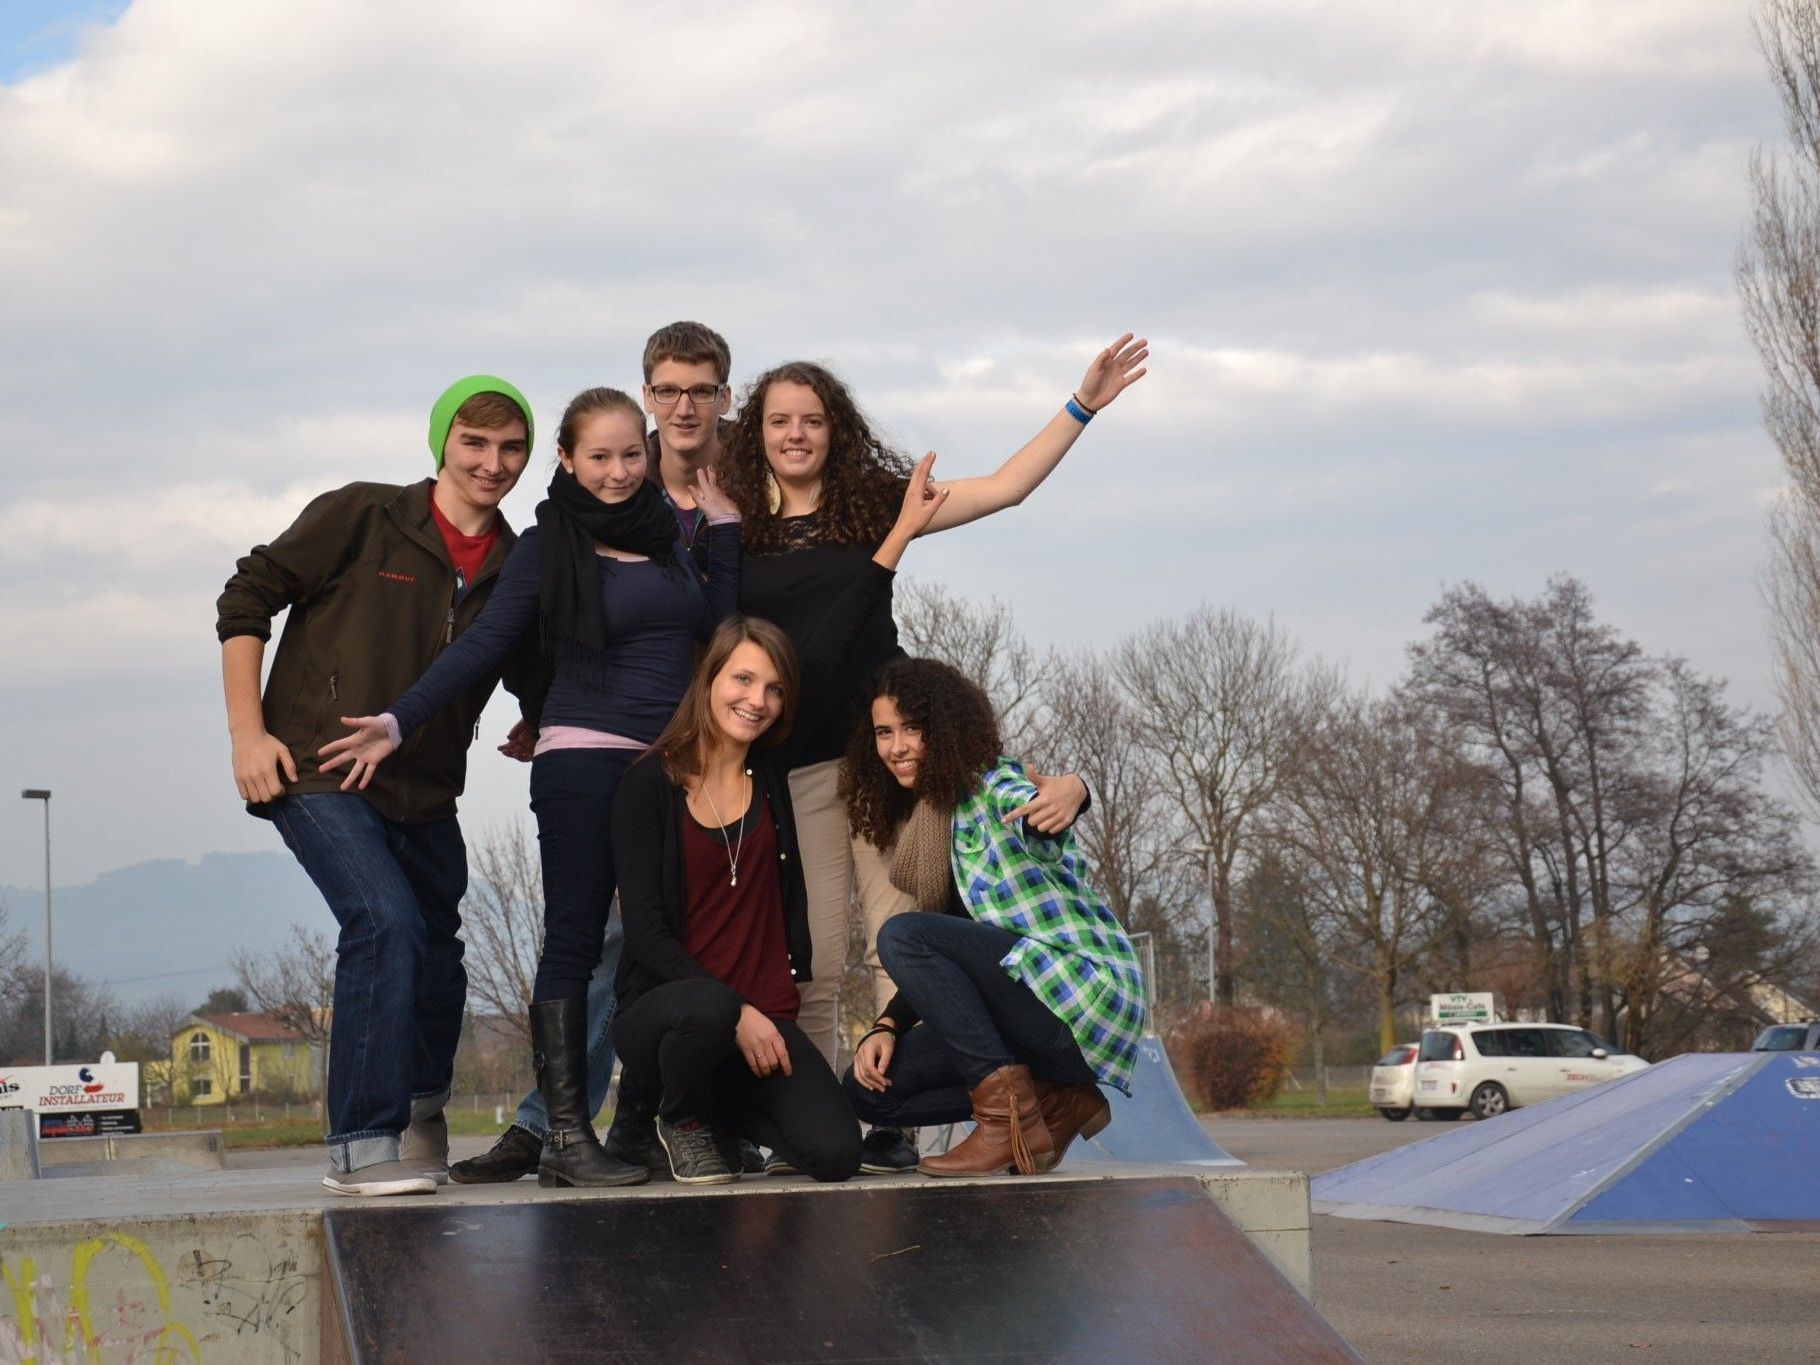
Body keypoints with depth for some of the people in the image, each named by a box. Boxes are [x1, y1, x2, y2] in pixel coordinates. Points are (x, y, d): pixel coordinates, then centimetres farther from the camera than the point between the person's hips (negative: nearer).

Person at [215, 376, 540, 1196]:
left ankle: (416, 1122, 37)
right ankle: (363, 1144, -18)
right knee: (387, 922, -24)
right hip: (317, 774, -5)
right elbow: (245, 602, -3)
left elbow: (538, 688, 18)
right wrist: (247, 734, -9)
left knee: (436, 963, 11)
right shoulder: (361, 519, -5)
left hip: (425, 797, 6)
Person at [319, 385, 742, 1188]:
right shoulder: (549, 546, 1)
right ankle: (564, 1137, -7)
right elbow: (480, 647, -2)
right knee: (575, 943, -6)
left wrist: (723, 528, 10)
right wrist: (399, 723, -11)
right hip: (582, 761, -5)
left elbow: (720, 627, 13)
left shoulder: (664, 539, 15)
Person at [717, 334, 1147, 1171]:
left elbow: (1005, 487, 9)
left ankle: (895, 1120, -6)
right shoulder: (735, 530, 9)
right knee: (810, 959, -3)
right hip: (793, 765, 0)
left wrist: (1083, 405, 7)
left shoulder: (873, 503, 9)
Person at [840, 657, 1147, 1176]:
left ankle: (1007, 1111, -22)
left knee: (901, 935, -22)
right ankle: (1057, 1103, 2)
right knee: (869, 1088, 2)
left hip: (1087, 992, -9)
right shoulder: (926, 821, 18)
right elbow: (938, 965, 19)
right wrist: (887, 1026, 3)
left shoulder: (996, 782, -7)